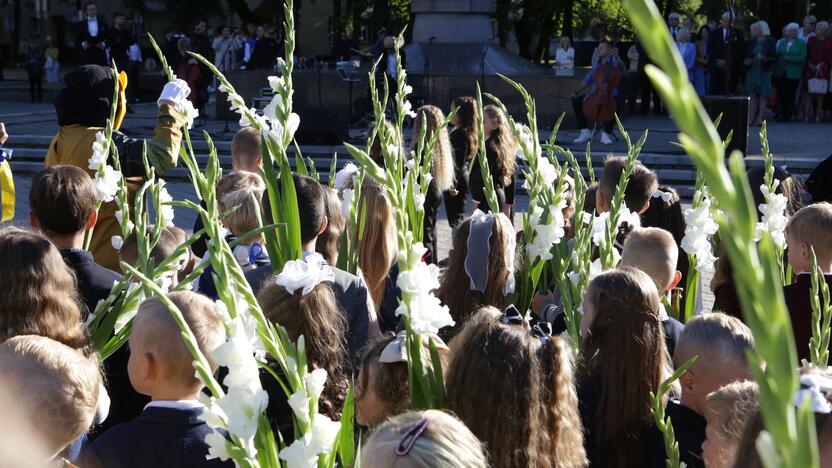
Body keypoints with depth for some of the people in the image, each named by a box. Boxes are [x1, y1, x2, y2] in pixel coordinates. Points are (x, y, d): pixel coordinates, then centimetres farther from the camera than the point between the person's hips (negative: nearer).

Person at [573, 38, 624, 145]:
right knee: (576, 100, -16)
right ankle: (585, 132, -15)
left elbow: (621, 69, -21)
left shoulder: (614, 63, 1)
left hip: (610, 95, -5)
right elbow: (587, 80, 19)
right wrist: (577, 91, 7)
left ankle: (606, 133, -18)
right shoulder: (596, 65, 16)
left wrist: (617, 58, -38)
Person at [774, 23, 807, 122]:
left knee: (791, 95, -2)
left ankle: (788, 116, 4)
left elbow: (803, 57, -5)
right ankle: (782, 115, 6)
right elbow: (777, 55, 12)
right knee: (781, 94, -1)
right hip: (781, 73, 3)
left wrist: (789, 58, -15)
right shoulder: (782, 42, 15)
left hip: (793, 74, -3)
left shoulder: (802, 43, 4)